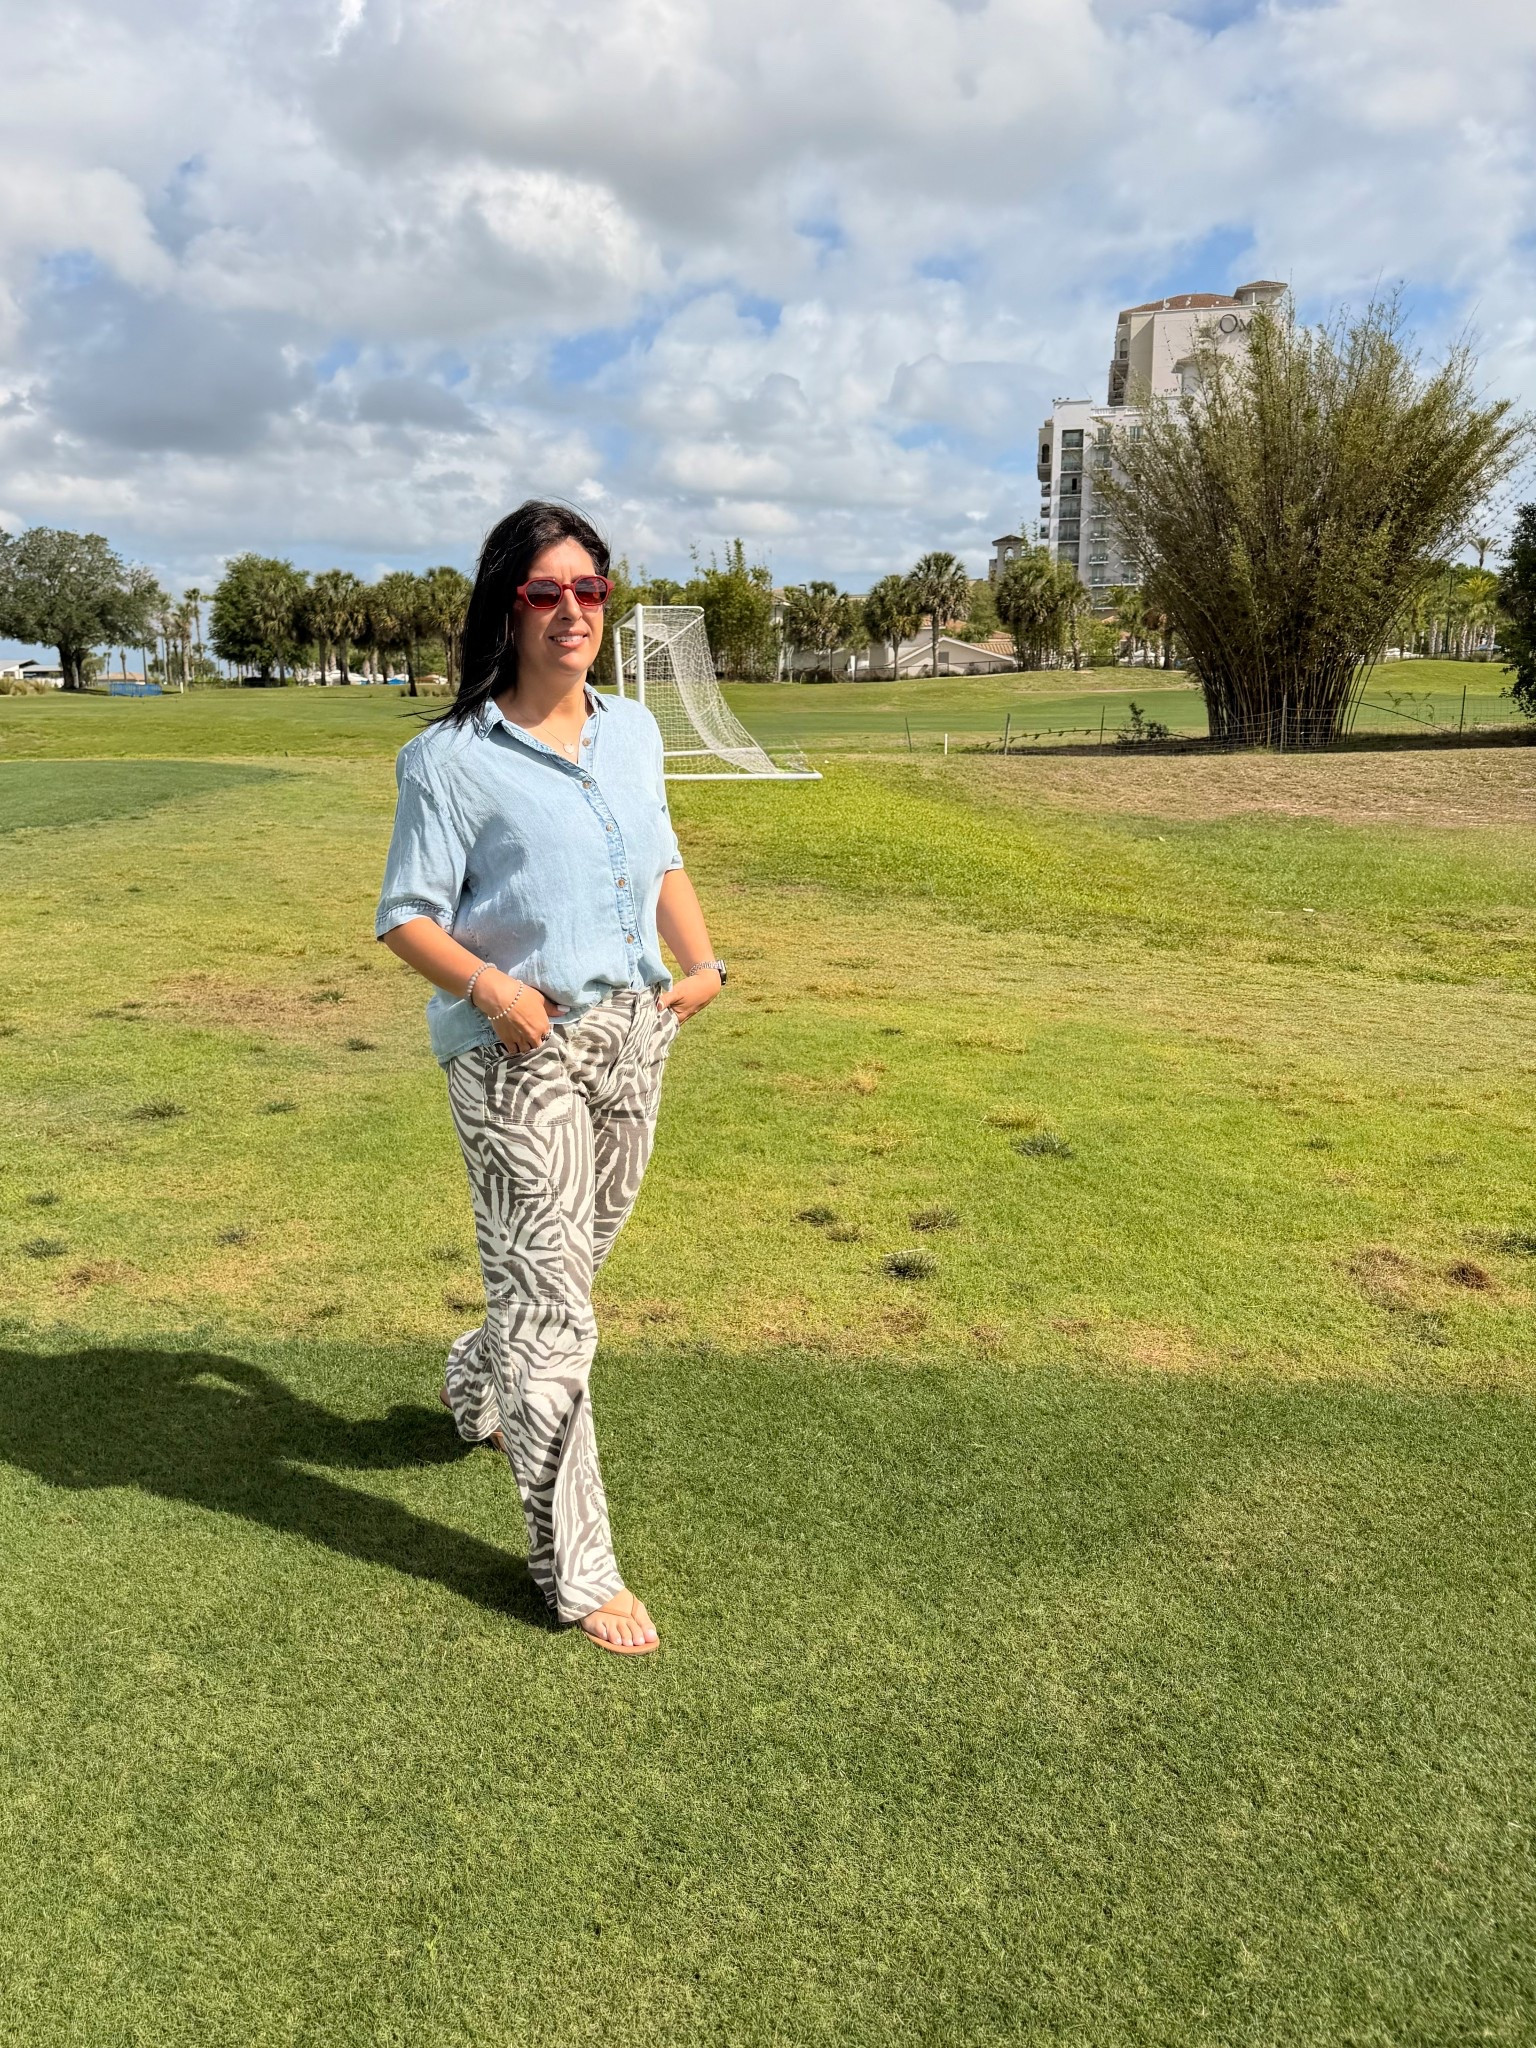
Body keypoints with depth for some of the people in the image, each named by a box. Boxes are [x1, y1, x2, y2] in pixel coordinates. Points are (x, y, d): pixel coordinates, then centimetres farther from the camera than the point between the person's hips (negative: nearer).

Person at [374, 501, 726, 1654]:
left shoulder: (634, 731, 8)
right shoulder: (453, 759, -11)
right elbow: (406, 915, -10)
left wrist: (703, 961, 1)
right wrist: (491, 987, -26)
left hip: (633, 1039, 7)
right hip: (517, 1054, -6)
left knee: (569, 1266, 21)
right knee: (550, 1299, -4)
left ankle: (478, 1395, 51)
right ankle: (576, 1568, 9)